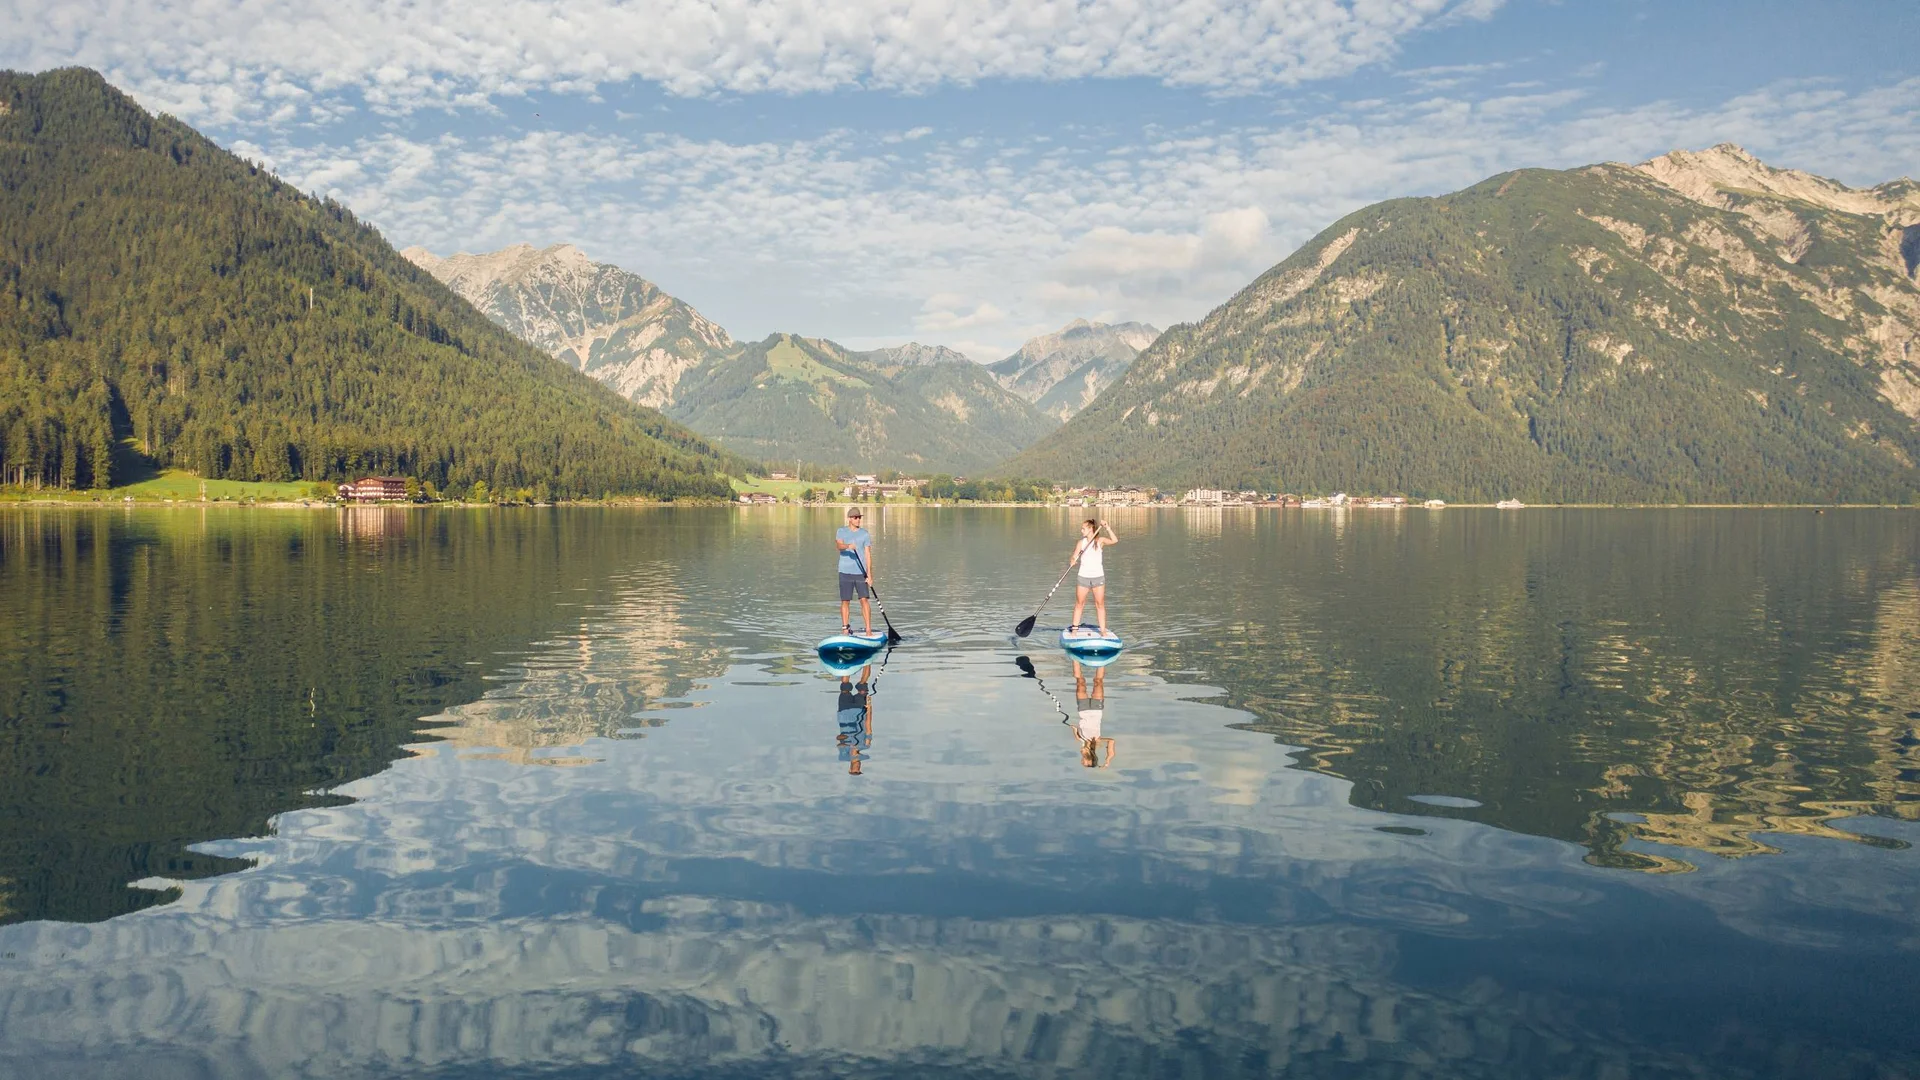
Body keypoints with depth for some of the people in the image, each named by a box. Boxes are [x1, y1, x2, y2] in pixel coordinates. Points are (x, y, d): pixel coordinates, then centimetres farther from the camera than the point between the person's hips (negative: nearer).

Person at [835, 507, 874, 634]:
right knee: (845, 601, 3)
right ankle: (845, 628, 13)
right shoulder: (842, 531, 4)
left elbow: (868, 555, 2)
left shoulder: (865, 534, 6)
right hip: (845, 572, 0)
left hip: (861, 573, 0)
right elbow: (838, 546, -14)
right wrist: (848, 546, -37)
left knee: (864, 600, -7)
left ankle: (869, 630, -7)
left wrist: (869, 575, -6)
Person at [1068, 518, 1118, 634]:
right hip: (1083, 576, 1)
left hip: (1098, 576, -1)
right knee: (1079, 604, 4)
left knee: (1100, 604, 1)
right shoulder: (1081, 543, 3)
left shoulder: (1100, 541, -2)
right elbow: (1074, 557, 0)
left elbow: (1115, 541, -17)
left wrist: (1107, 527, -22)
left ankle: (1103, 630, 4)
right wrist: (1072, 561, -22)